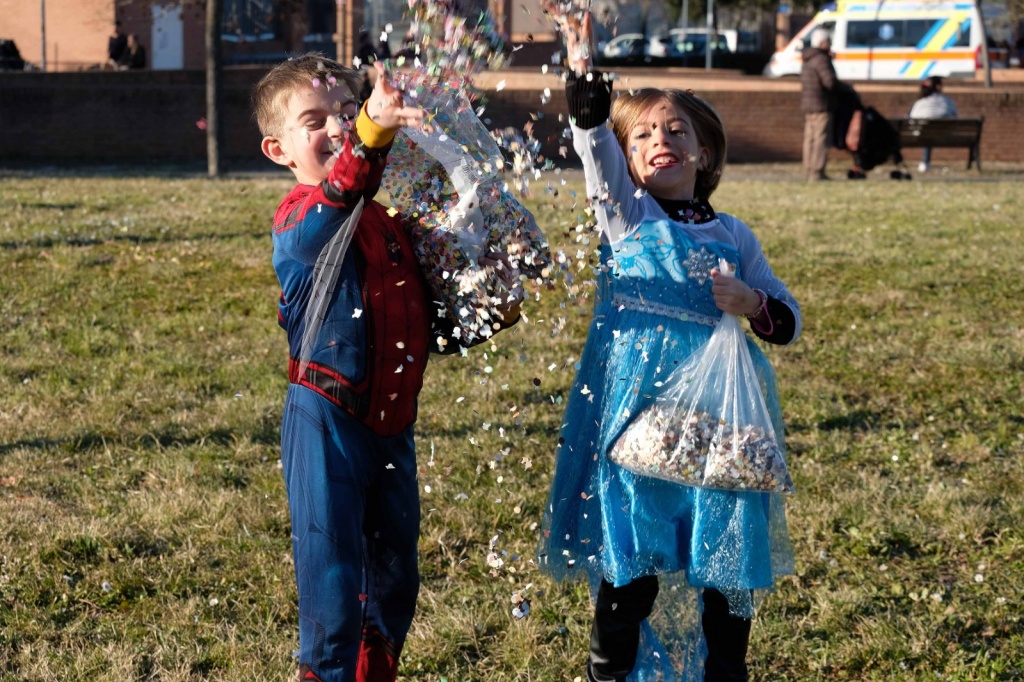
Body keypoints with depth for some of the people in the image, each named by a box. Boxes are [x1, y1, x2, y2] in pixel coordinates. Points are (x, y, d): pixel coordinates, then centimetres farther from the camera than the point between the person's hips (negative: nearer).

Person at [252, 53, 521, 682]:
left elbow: (429, 325, 19)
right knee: (334, 588, -3)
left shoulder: (392, 219, 12)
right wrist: (371, 135, -56)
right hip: (328, 423, -7)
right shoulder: (298, 220, -12)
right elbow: (330, 208, -38)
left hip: (391, 428, 7)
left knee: (395, 581, 18)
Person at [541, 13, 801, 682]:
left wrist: (754, 304, -8)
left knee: (725, 564, 6)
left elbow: (789, 318, 15)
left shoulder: (733, 235, 11)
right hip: (637, 407, -2)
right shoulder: (627, 217, 4)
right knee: (630, 562, 0)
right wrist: (585, 70, -29)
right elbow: (595, 145, -14)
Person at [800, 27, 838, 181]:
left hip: (807, 105, 10)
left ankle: (810, 170, 14)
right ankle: (817, 172, -12)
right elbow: (830, 81, -24)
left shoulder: (807, 60, 17)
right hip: (820, 105, -10)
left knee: (810, 138, 11)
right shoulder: (821, 59, -15)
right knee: (821, 139, -9)